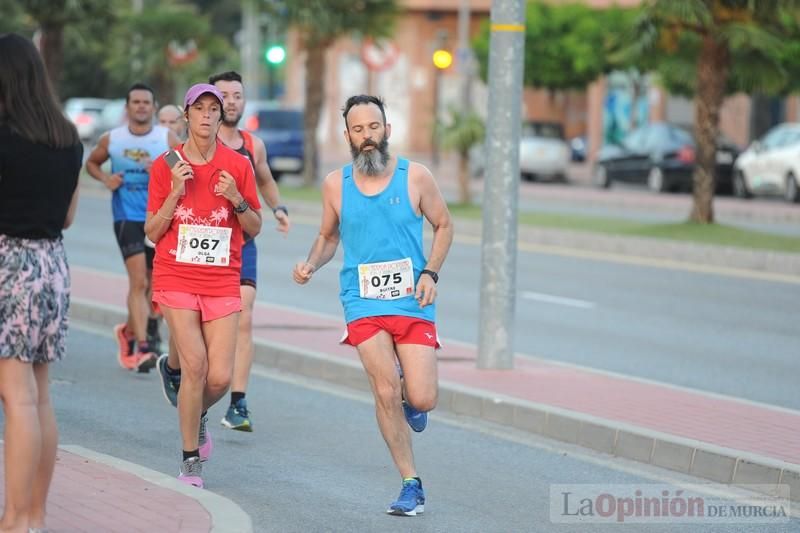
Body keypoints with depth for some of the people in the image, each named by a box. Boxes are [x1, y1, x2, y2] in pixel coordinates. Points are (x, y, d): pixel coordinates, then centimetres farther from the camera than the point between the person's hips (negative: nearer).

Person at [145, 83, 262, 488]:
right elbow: (152, 232, 2)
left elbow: (254, 228, 9)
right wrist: (175, 192, -12)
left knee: (220, 376, -7)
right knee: (195, 366, -14)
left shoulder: (238, 166, 4)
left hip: (222, 282, 1)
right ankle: (191, 459, 1)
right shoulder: (166, 166, 2)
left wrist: (236, 199, -10)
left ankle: (198, 416, 29)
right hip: (176, 277, -1)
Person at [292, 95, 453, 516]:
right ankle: (411, 486, 0)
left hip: (413, 303, 0)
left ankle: (407, 396, 32)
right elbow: (328, 236, 16)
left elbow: (443, 225, 10)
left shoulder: (415, 177, -3)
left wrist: (430, 273, -4)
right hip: (363, 303, 1)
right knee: (385, 391, -13)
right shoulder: (335, 184, 2)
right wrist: (311, 265, -4)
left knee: (422, 399, -8)